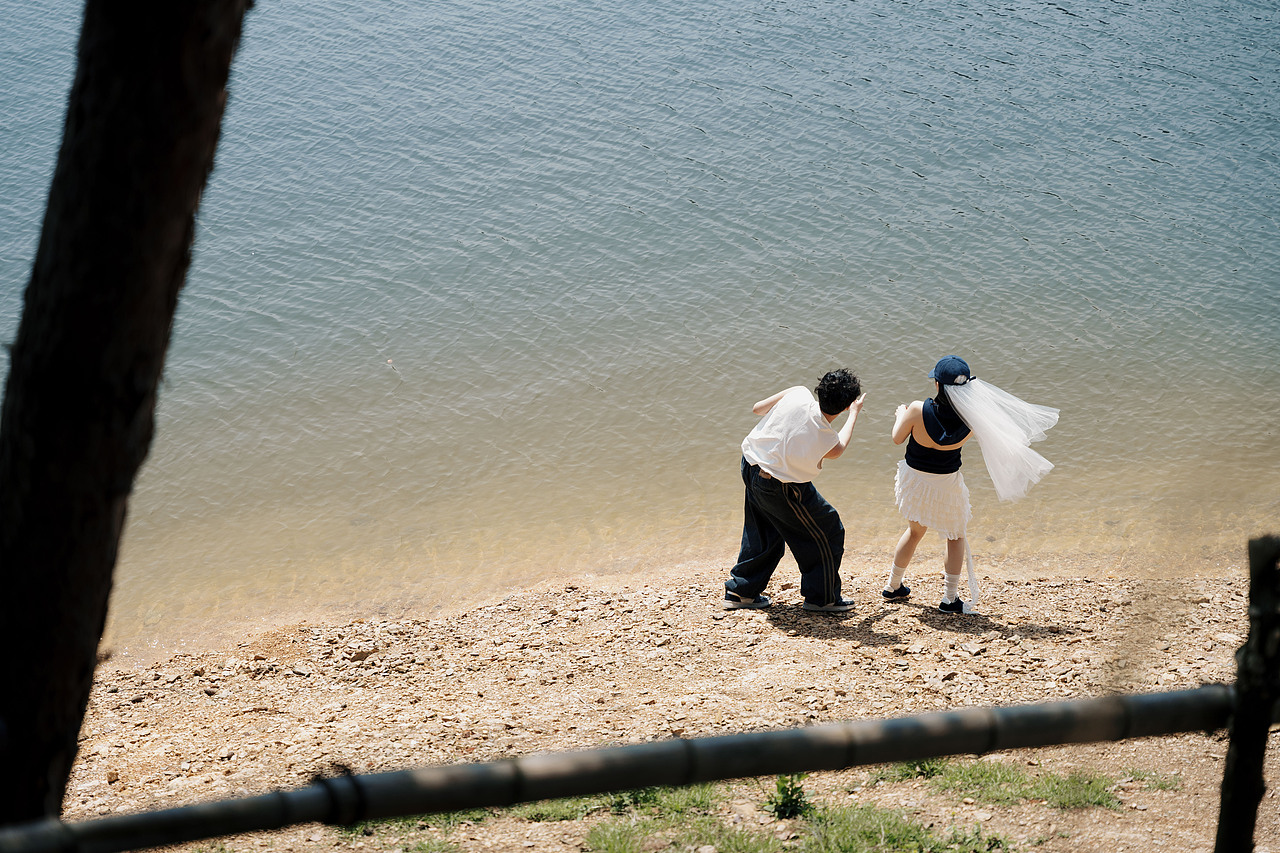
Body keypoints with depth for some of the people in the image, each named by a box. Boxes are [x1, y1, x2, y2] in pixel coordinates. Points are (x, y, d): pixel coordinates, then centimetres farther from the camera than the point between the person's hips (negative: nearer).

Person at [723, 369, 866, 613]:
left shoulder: (799, 394, -18)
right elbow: (838, 448, 1)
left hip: (750, 465, 7)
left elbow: (757, 408, -1)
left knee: (763, 534, 26)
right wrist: (854, 414, 13)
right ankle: (822, 598, 24)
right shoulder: (826, 438, -28)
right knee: (827, 533, 13)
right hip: (781, 488, -7)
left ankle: (740, 591, 34)